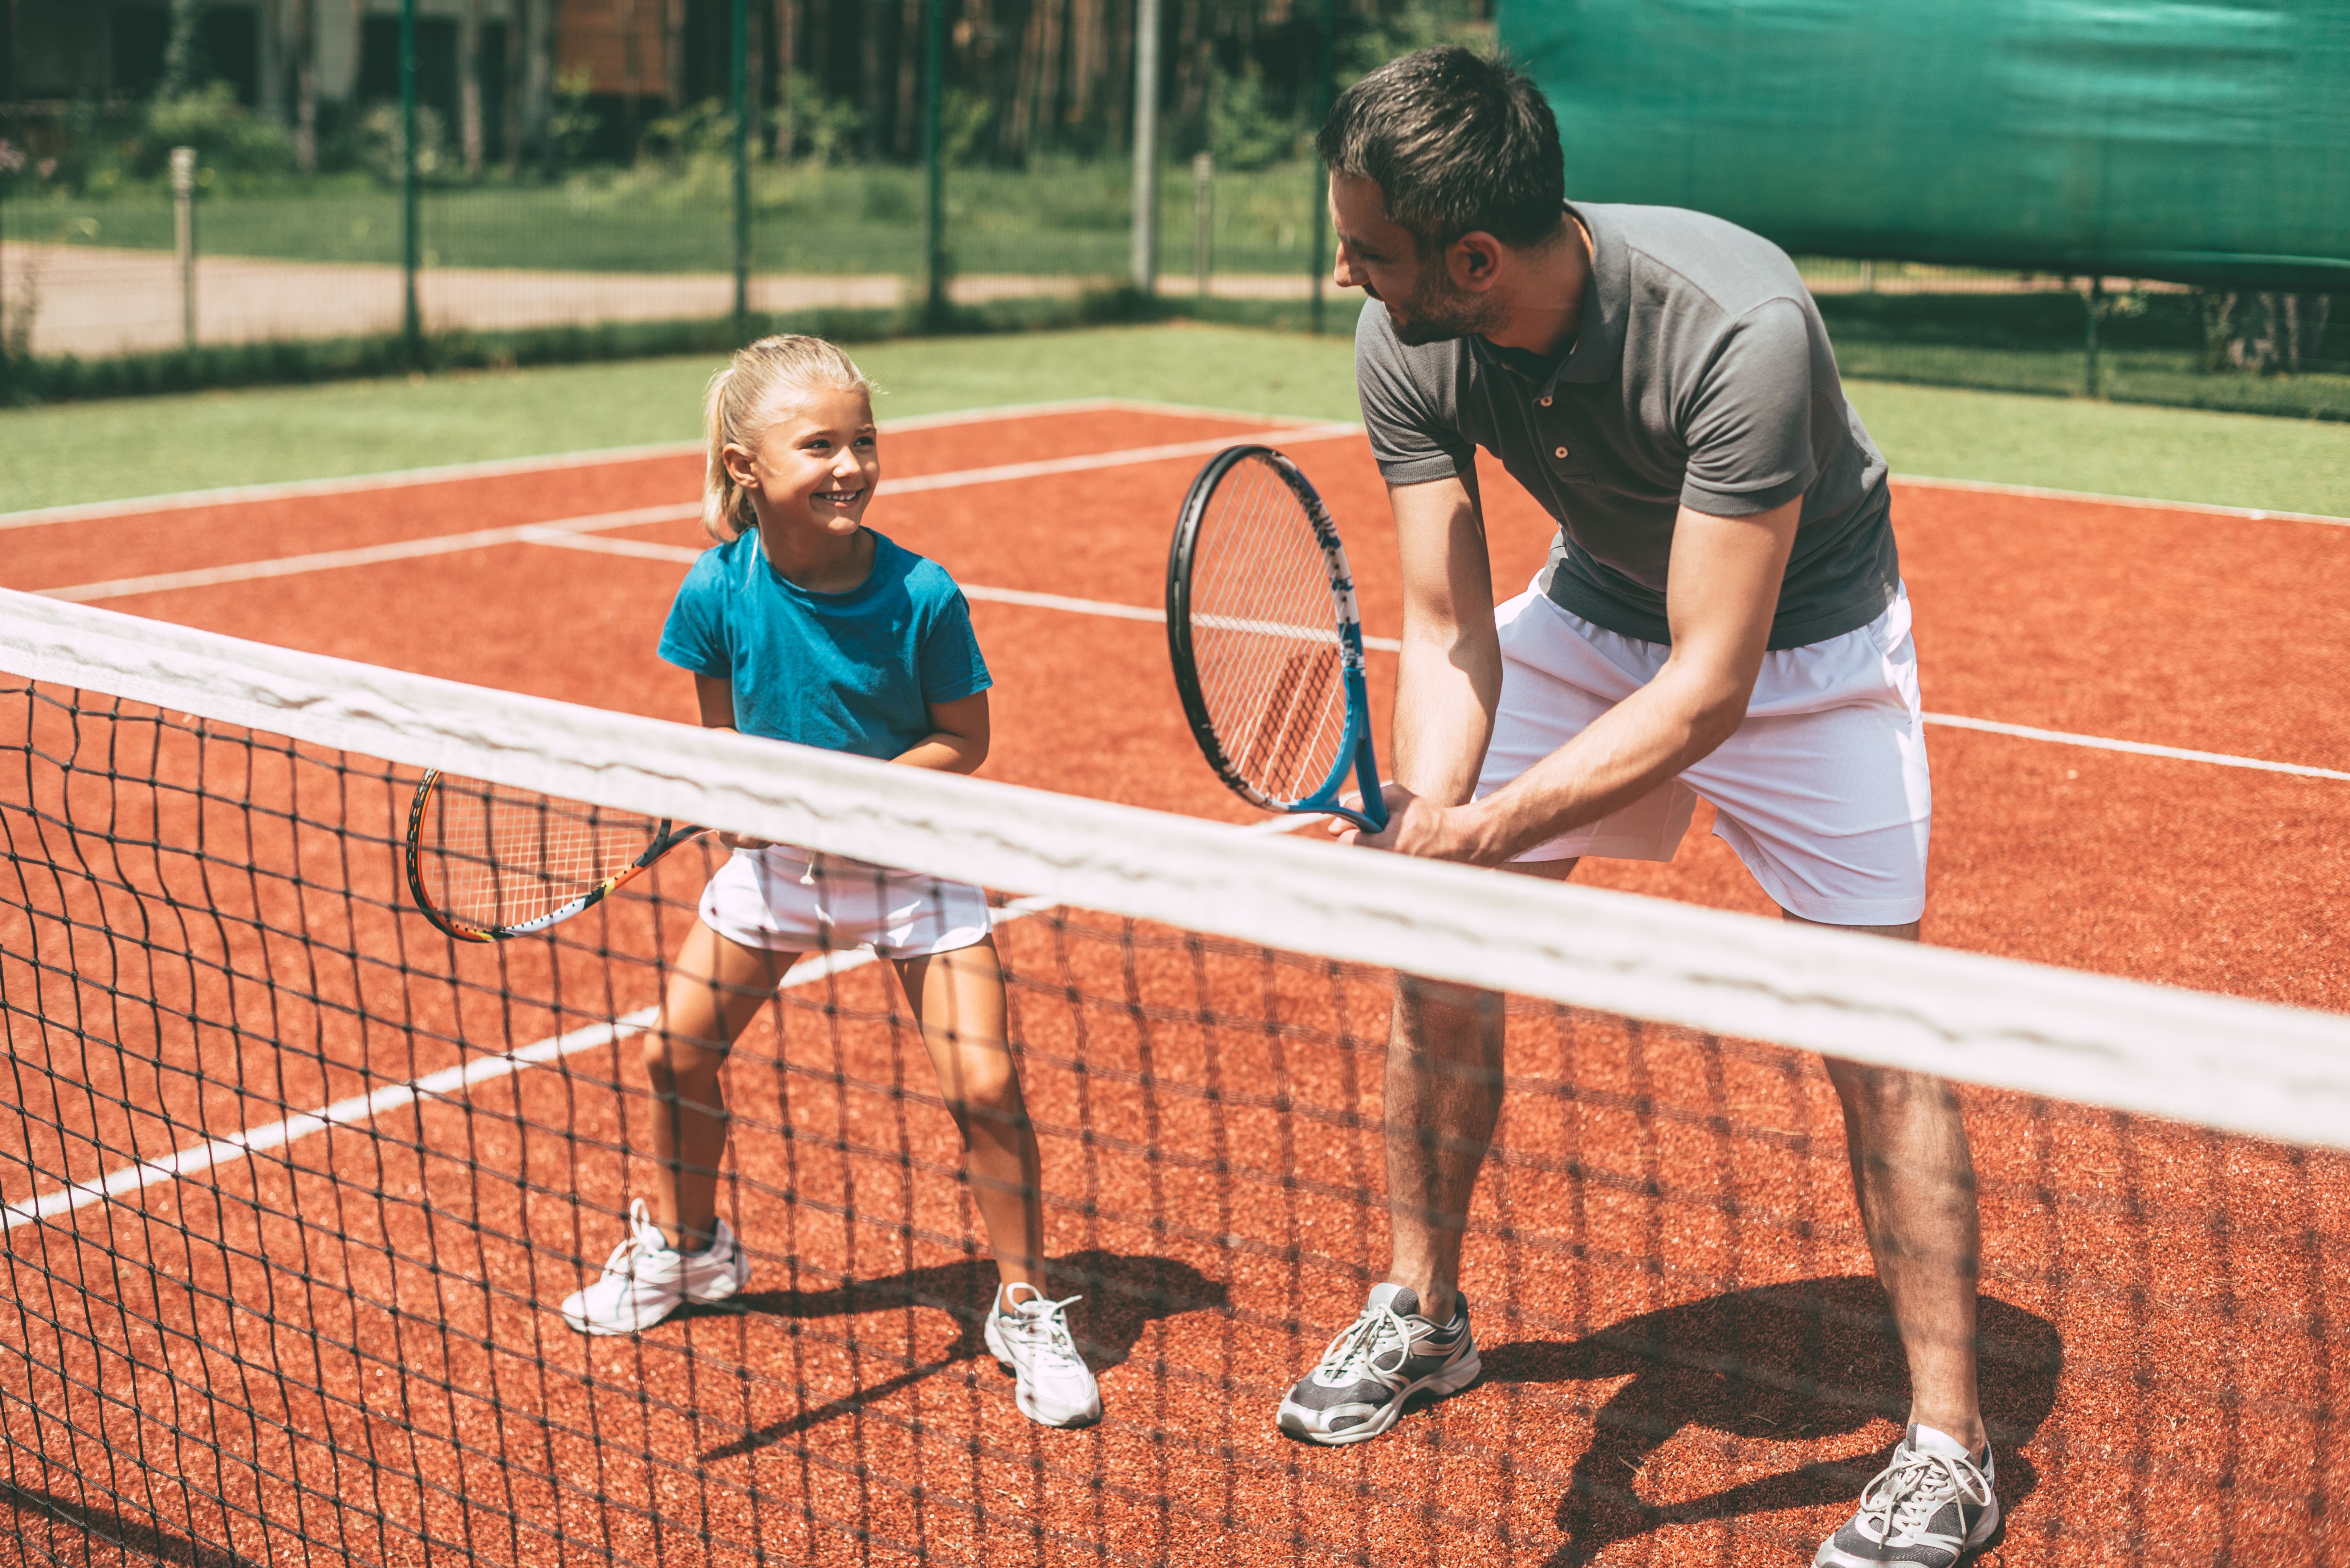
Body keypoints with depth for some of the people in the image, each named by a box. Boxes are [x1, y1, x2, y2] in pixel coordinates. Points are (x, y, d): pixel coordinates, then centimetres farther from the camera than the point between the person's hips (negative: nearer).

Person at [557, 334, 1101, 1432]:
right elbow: (722, 726, 3)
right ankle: (685, 1246, 34)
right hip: (776, 858, 3)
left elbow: (965, 741, -12)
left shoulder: (920, 595, -21)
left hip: (909, 858, -3)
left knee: (983, 1085, -12)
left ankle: (1027, 1310, 7)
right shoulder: (719, 590, -14)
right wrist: (732, 833, -7)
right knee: (676, 1050, 6)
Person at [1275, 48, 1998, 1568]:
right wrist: (1422, 809, -37)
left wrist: (1488, 830, -47)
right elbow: (1449, 628, -18)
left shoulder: (1740, 330, -40)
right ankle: (1424, 1312, 23)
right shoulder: (1408, 348, -23)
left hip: (1799, 640, -5)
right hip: (1595, 609, 5)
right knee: (1434, 956, 2)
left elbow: (1712, 686, -39)